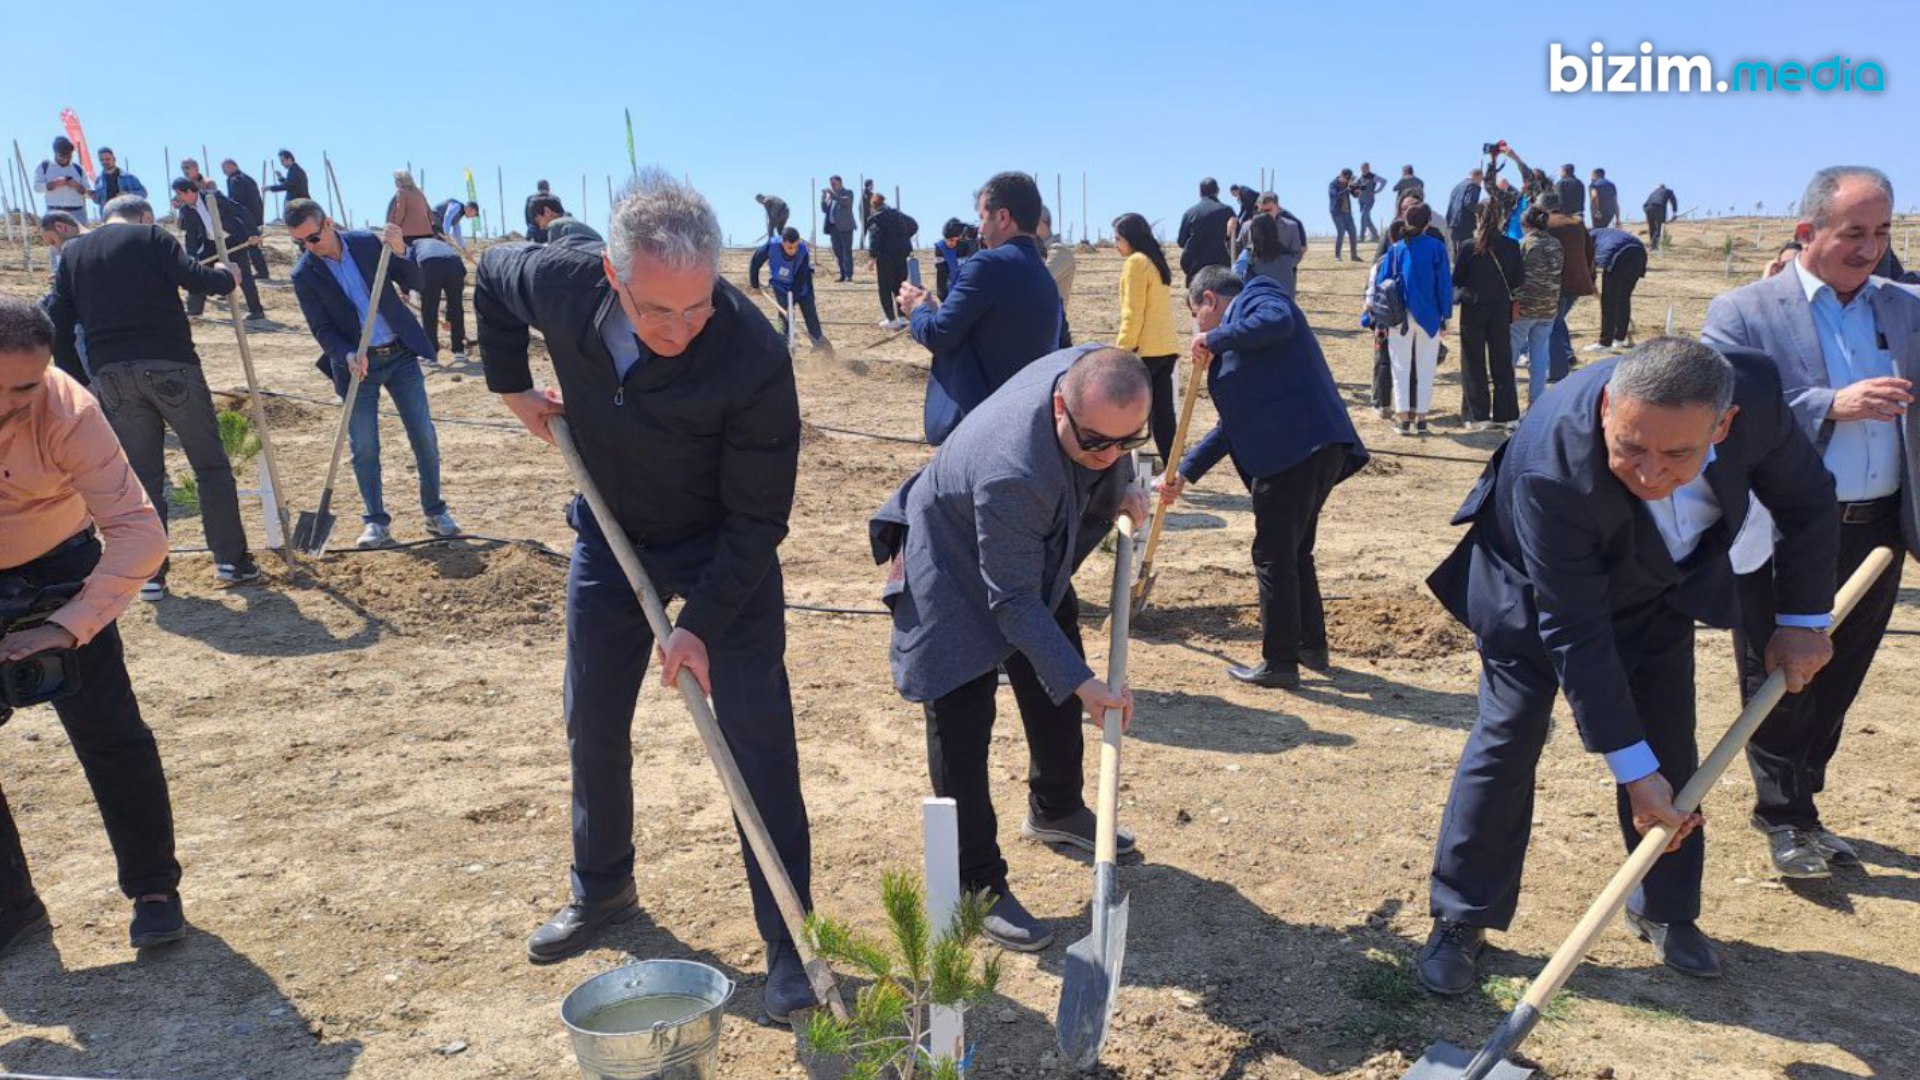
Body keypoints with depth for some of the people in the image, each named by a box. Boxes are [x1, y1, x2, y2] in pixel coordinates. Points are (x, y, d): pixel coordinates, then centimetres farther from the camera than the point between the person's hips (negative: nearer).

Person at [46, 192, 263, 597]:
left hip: (111, 374, 4)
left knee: (143, 475, 11)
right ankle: (231, 561, 6)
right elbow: (194, 278, -10)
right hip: (170, 366, -4)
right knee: (211, 464, 6)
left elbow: (58, 324, 14)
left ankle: (150, 574, 11)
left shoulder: (72, 252, 16)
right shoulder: (152, 237, 3)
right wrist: (228, 276, 10)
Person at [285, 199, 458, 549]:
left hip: (400, 355, 1)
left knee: (424, 436, 3)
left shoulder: (368, 243, -2)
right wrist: (348, 356, -25)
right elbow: (322, 329, -7)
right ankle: (377, 522, 12)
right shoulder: (304, 274, -5)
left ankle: (435, 513, 16)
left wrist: (401, 251, -19)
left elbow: (416, 283, -1)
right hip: (357, 365, -1)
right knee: (364, 448, -1)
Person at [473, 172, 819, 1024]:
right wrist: (512, 386, 5)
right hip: (611, 535, 4)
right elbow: (490, 275, 5)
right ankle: (601, 888, 38)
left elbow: (757, 519, -24)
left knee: (756, 738, -6)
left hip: (726, 551, -4)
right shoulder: (561, 283, -22)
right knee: (593, 726, 14)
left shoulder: (753, 356, -33)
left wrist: (700, 624, -24)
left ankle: (787, 939, 7)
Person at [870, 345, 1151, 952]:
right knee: (962, 727, -8)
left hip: (1038, 557, 8)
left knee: (1056, 695, 19)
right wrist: (1081, 681, -34)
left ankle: (1055, 811, 45)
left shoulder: (1098, 374, -24)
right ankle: (979, 889, 4)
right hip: (955, 574, -8)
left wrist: (1122, 488, -9)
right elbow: (1013, 601, -33)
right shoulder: (1010, 474, -44)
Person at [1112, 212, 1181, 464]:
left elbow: (1133, 313, -13)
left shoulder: (1135, 262, -8)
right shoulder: (1155, 262, 19)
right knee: (1162, 414, 6)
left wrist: (1122, 349, -11)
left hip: (1147, 349, -8)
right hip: (1166, 347, 8)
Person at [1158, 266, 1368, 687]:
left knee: (1273, 557, -1)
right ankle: (1312, 647, 32)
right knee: (1295, 551, 21)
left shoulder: (1255, 297, 2)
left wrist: (1215, 339, -11)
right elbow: (1235, 423, 27)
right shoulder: (1237, 341, 27)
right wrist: (1185, 472, 26)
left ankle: (1280, 664, 8)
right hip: (1317, 448, 10)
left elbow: (1278, 320, -24)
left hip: (1296, 448, -10)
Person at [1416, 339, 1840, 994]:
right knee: (1506, 741, -5)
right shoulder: (1551, 470, -42)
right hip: (1539, 591, -4)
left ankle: (1666, 910, 27)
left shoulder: (1754, 393, -30)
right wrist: (1632, 768, -30)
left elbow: (1805, 498, -7)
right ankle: (1461, 920, 8)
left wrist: (1804, 619, -2)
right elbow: (1574, 632, -35)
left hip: (1654, 590, 5)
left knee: (1669, 750, 7)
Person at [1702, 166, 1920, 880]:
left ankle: (1798, 805, 32)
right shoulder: (1742, 313, -6)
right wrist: (1831, 406, -24)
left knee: (1837, 681, 15)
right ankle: (1785, 818, 24)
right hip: (1786, 534, -5)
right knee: (1781, 681, 8)